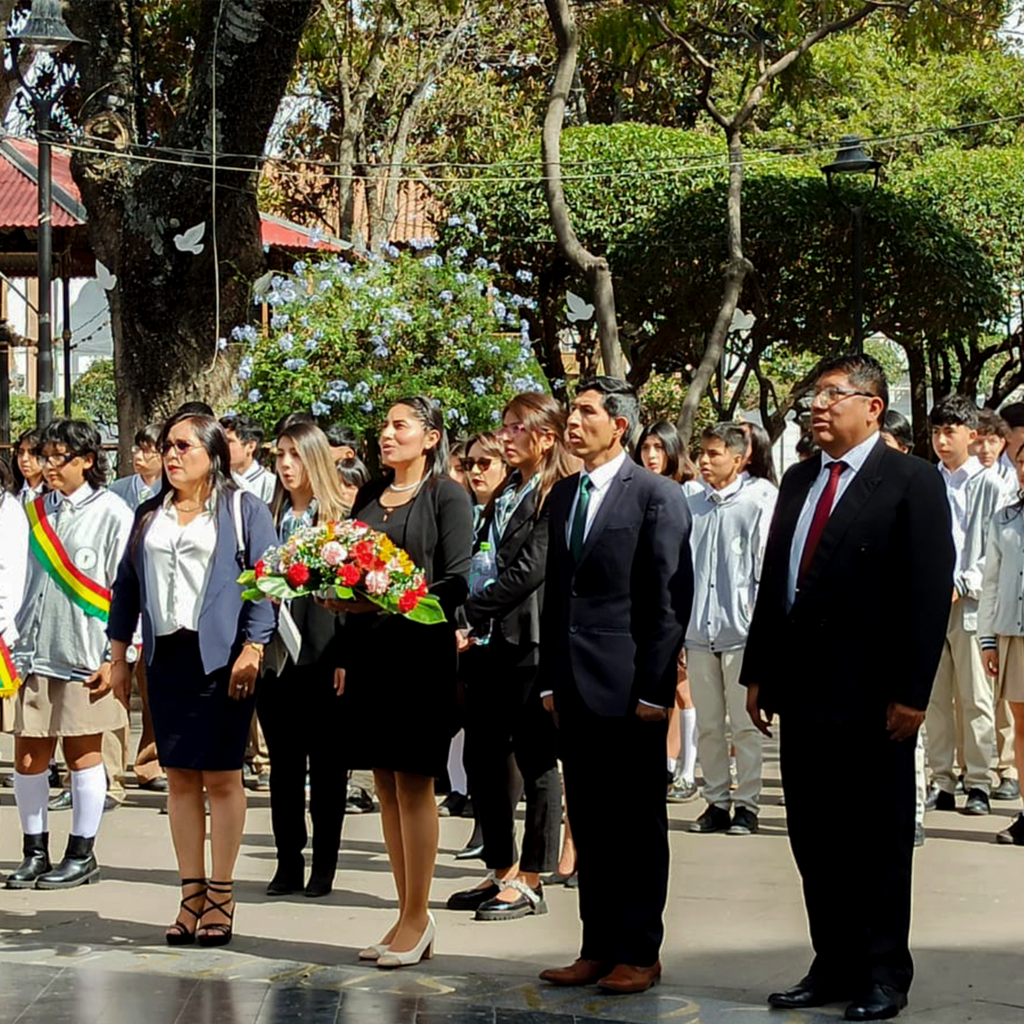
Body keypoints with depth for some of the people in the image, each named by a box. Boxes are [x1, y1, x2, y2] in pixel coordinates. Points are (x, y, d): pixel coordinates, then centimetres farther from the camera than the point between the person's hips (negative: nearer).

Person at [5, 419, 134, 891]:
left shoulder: (111, 513, -3)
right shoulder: (37, 510, 12)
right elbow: (23, 579, 17)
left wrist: (115, 657, -9)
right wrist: (12, 640, 11)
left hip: (85, 653, -5)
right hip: (35, 651, 5)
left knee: (83, 753, 2)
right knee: (28, 756, 5)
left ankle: (82, 855, 13)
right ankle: (35, 853, 17)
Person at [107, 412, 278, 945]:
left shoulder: (243, 509, 1)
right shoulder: (150, 515, 16)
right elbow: (127, 585, 18)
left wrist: (252, 648, -14)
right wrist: (119, 656, 13)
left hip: (220, 657, -5)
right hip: (166, 657, 5)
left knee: (221, 775, -1)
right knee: (179, 777, 5)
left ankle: (221, 896, 5)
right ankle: (192, 893, 10)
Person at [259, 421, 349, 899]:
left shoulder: (341, 519, -3)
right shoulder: (268, 518, 11)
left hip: (321, 657, -4)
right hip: (274, 656, 4)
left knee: (326, 765, 3)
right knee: (283, 764, 8)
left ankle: (324, 866, 10)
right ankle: (288, 864, 15)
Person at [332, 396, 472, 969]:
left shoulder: (448, 496, -4)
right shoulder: (371, 497, 14)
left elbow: (457, 583, -10)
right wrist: (345, 656, 6)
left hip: (421, 651, -6)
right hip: (369, 652, 7)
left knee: (414, 786, -3)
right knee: (387, 786, 7)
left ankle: (417, 917, 3)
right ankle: (410, 916, 13)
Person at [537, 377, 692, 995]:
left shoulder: (658, 497, -6)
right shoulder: (563, 497, 14)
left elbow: (670, 599, -10)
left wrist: (654, 688, -13)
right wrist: (550, 679, 11)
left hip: (628, 684, -6)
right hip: (574, 685, 6)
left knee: (637, 823, 2)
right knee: (589, 822, 9)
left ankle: (639, 953, 9)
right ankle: (600, 949, 16)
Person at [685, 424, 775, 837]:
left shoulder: (756, 509, -4)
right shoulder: (690, 509, 7)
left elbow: (766, 574, -3)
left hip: (741, 632, -4)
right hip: (698, 632, 4)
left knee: (745, 725, 2)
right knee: (708, 725, 9)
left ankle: (747, 804, 10)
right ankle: (716, 802, 18)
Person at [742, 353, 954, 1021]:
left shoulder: (912, 482, -6)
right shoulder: (799, 481, 14)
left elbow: (930, 592, -10)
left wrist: (911, 691, -15)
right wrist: (758, 672, 11)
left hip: (871, 697, -6)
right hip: (803, 691, 6)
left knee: (878, 841, 3)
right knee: (815, 838, 10)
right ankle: (834, 967, 19)